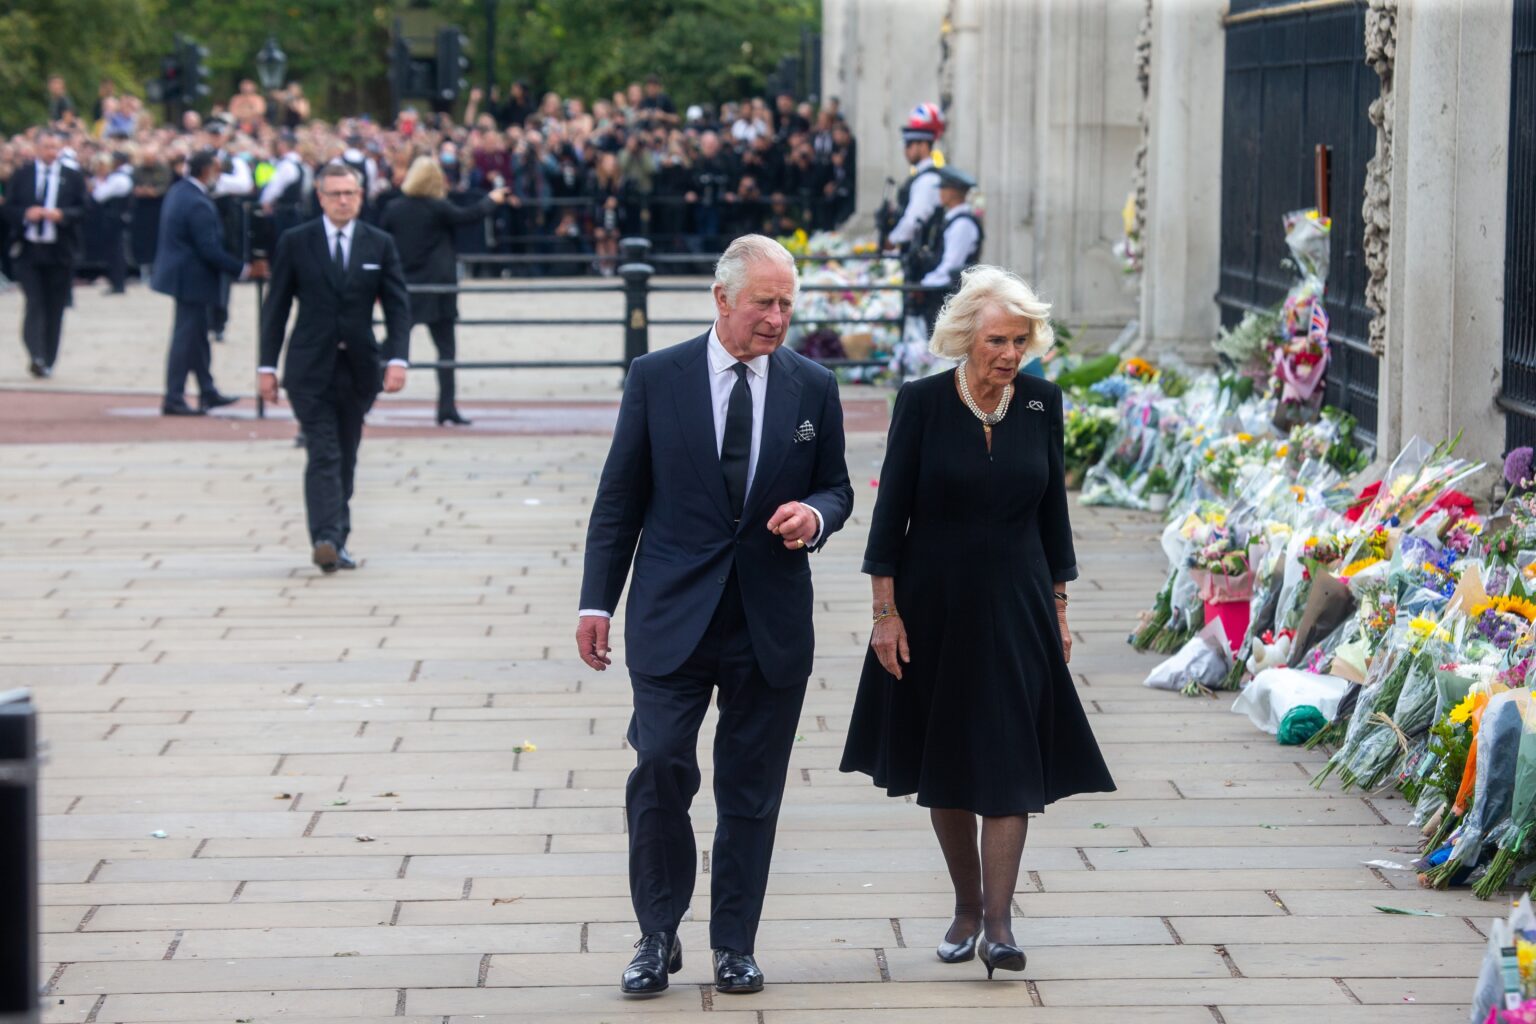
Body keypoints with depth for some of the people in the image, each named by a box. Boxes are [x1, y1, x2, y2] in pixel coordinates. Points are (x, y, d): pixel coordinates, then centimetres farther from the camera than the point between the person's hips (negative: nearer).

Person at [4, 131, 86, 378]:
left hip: (59, 252, 1)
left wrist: (62, 215, -17)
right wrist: (26, 214, -15)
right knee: (34, 303, -12)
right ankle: (35, 356, -19)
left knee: (55, 308, 5)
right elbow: (9, 207, 5)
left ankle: (47, 361, 13)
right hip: (29, 249, -1)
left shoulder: (73, 178, 6)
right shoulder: (21, 175, 7)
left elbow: (82, 209, 1)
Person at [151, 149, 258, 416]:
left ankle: (208, 392, 27)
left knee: (198, 336, 18)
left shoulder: (178, 191, 6)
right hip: (192, 278, -10)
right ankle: (173, 399, 3)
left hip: (179, 271, 10)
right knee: (187, 337, -2)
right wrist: (243, 270, -17)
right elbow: (210, 251, -24)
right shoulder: (198, 204, -24)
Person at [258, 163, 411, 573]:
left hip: (359, 366, 3)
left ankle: (336, 543, 16)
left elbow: (398, 307, 4)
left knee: (346, 458, 8)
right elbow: (276, 307, 4)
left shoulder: (380, 245, 6)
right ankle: (325, 539, -24)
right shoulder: (295, 243, 2)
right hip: (310, 368, -3)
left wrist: (397, 358, -10)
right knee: (323, 454, -14)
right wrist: (267, 365, 0)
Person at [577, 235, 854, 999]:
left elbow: (835, 487, 13)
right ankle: (658, 936, 7)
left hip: (771, 620, 2)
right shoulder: (656, 378, 0)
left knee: (751, 791, 7)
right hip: (673, 615, -2)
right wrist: (598, 601, 0)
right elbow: (619, 498, 3)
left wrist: (814, 515, -12)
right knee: (660, 770, -9)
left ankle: (734, 943, 18)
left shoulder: (812, 386, 5)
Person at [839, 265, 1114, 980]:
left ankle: (998, 922, -8)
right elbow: (891, 512, -5)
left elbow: (1052, 511, 8)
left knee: (1010, 763, -7)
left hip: (1015, 608, 1)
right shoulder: (922, 403, -7)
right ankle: (967, 907, 24)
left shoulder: (1040, 404, 1)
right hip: (934, 608, -1)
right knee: (945, 766, 9)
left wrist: (1058, 610, 8)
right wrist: (885, 612, -8)